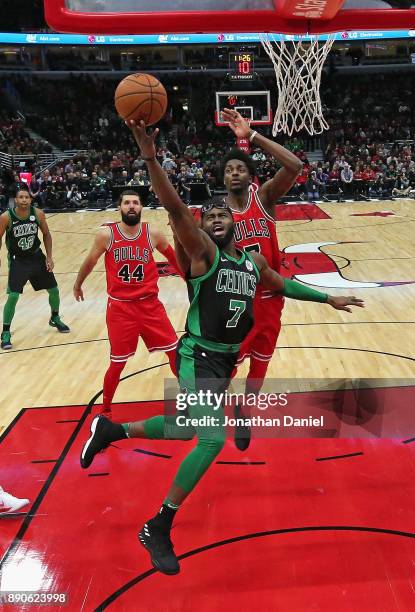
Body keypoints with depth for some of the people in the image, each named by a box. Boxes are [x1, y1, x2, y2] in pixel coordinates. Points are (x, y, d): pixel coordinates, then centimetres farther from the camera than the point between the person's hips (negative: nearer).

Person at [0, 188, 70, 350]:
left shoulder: (38, 214, -11)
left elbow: (46, 234, 3)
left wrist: (49, 257, -3)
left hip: (36, 256, 3)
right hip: (17, 260, -3)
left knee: (54, 290, 9)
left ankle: (55, 318, 36)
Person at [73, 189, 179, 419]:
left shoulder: (153, 234, -3)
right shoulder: (106, 234, -8)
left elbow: (174, 258, 14)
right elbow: (90, 262, 8)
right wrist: (77, 285, 22)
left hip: (150, 304, 2)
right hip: (120, 307, -2)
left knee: (175, 351, 6)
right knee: (117, 364, 3)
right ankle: (105, 411, 27)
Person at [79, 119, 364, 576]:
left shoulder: (253, 260, 10)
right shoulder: (202, 251, -10)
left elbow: (283, 285, 26)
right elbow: (175, 208, -25)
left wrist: (328, 299, 28)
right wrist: (150, 158, -37)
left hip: (226, 359, 8)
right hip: (198, 356, -8)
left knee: (189, 428, 18)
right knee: (213, 438, -22)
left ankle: (113, 429, 39)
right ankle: (157, 527, -4)